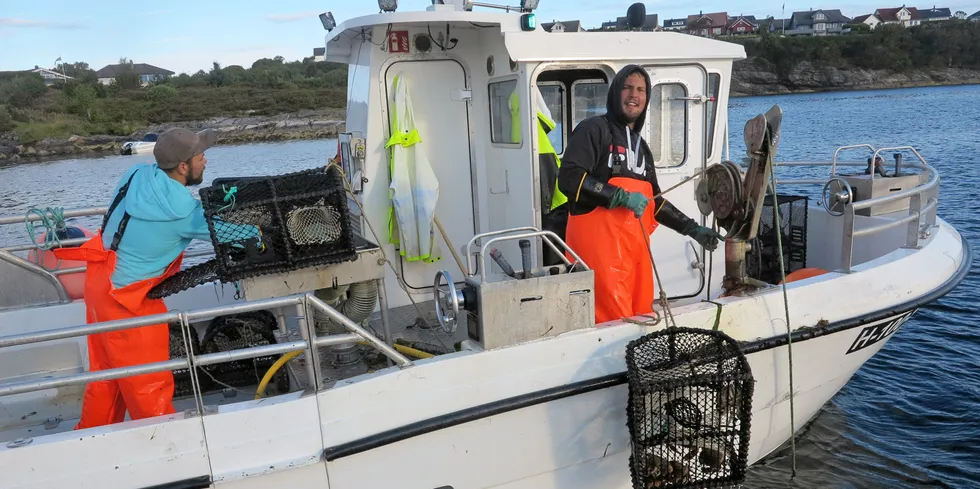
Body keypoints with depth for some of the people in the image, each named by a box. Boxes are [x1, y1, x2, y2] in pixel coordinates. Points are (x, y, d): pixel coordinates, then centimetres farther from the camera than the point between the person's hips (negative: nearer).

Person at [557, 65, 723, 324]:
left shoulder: (641, 146, 25)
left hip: (637, 245, 8)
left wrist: (692, 228, 24)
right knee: (615, 324, -11)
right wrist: (620, 196, -18)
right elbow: (569, 178, -14)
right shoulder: (594, 129, 0)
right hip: (600, 242, -8)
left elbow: (654, 200, 30)